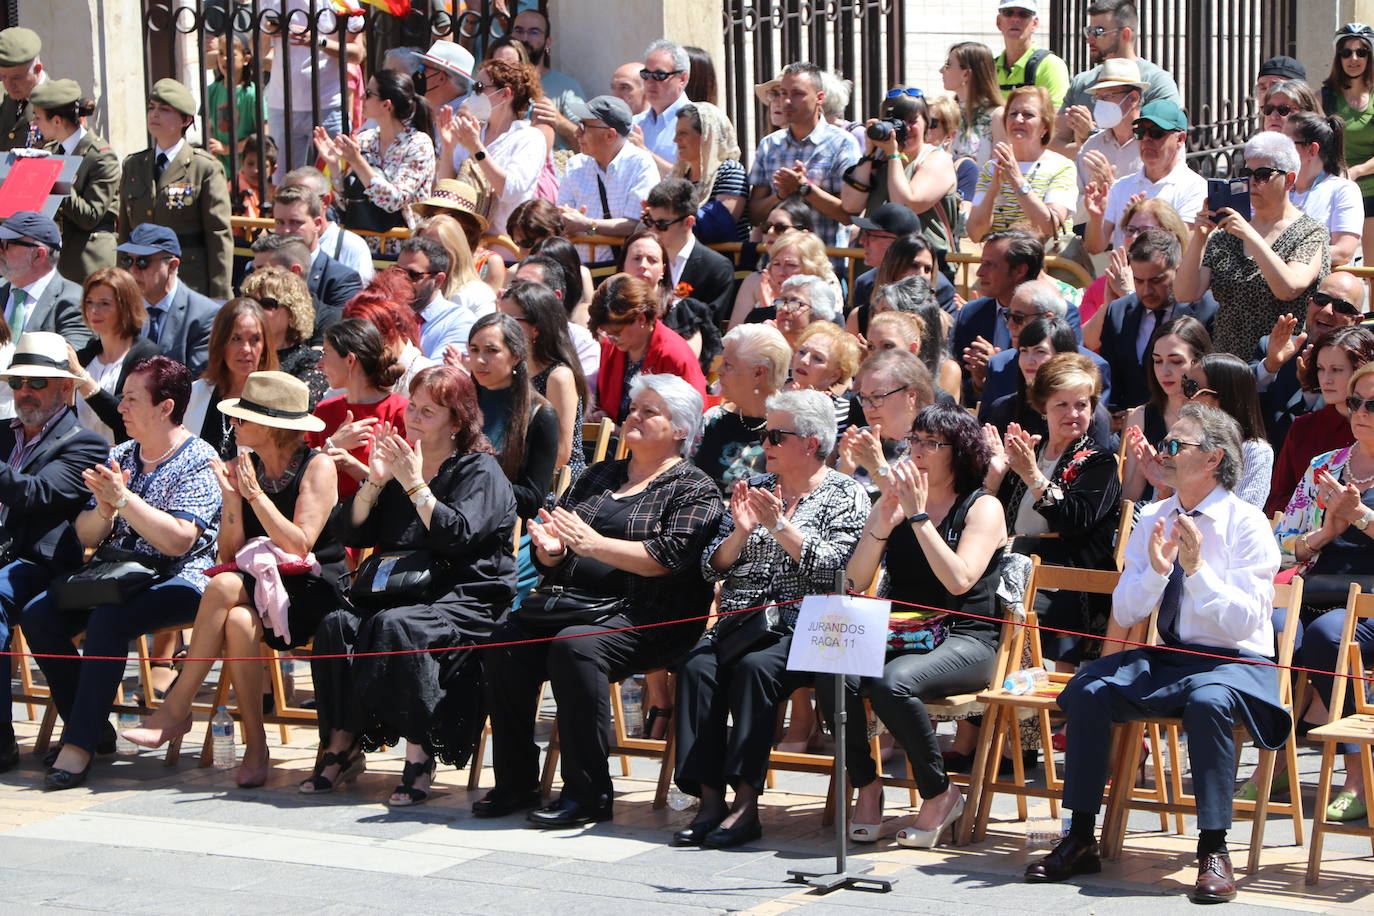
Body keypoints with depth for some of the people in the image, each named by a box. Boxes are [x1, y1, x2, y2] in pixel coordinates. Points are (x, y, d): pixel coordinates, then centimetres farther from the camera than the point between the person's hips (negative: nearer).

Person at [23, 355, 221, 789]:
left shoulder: (198, 462, -6)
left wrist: (123, 498, -20)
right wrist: (105, 509, -10)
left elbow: (177, 540, -19)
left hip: (179, 581, -7)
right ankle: (90, 728, -6)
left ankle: (80, 743, -30)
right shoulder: (119, 456, 15)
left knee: (108, 620, -35)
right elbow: (86, 537, 12)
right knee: (38, 617, -16)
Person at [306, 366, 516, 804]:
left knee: (397, 626, -35)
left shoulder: (481, 472, 0)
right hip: (401, 593, 6)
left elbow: (457, 535, -18)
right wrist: (375, 481, -1)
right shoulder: (398, 461, 19)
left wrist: (415, 485, -18)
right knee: (336, 624, -23)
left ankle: (419, 755, -31)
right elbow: (351, 533, 13)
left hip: (467, 600, -6)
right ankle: (342, 746, -20)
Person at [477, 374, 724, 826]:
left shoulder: (693, 488, 3)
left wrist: (593, 544, -18)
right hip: (577, 603, 6)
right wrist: (551, 547, -4)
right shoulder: (599, 476, 24)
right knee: (505, 641, -21)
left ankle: (589, 794, -28)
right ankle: (515, 783, -15)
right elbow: (554, 562, 20)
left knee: (576, 647, -34)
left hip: (647, 619, -6)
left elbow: (667, 558, -13)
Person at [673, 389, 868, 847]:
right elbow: (712, 568, 14)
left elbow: (829, 567, -11)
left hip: (804, 630, -5)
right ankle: (709, 800, -29)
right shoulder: (753, 487, 19)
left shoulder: (846, 495, 4)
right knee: (696, 666, -26)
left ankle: (746, 804, -34)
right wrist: (740, 532, -4)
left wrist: (779, 524, -18)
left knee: (755, 666, -34)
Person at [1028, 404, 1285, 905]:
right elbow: (1123, 614, 4)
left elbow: (1244, 621, -16)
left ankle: (1213, 850, -28)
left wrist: (1196, 567, -26)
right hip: (1164, 658, 5)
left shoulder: (1247, 524, -8)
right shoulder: (1153, 520, 7)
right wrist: (1155, 569, -14)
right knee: (1086, 690, -20)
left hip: (1235, 663, -5)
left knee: (1207, 700, -38)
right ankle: (1080, 839, -13)